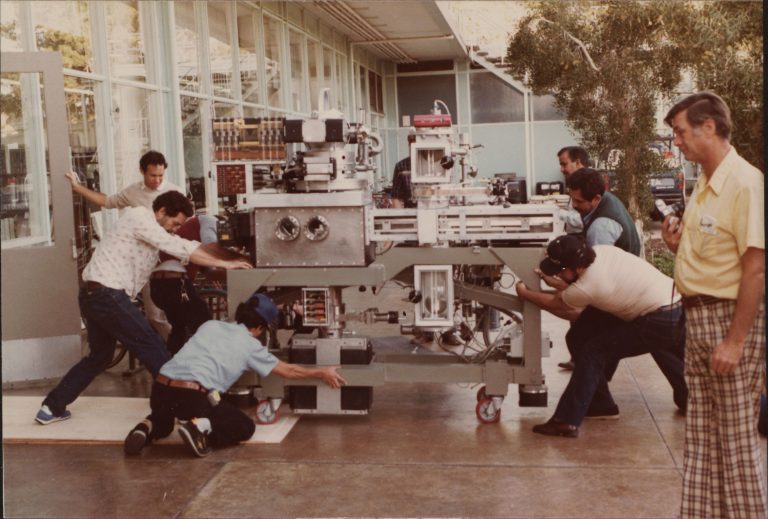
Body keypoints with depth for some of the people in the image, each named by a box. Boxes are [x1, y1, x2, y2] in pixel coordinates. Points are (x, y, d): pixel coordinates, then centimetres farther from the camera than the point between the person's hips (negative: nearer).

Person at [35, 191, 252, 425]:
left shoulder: (152, 229, 18)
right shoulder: (140, 217, -11)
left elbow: (180, 246, 16)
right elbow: (181, 249, -16)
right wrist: (224, 264, -12)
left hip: (92, 295, 10)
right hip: (108, 294, -10)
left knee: (100, 355, 21)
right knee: (152, 347, -4)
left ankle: (52, 408, 27)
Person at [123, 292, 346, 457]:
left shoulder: (210, 325, 22)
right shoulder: (251, 345, 11)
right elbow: (288, 371, 20)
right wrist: (322, 373, 34)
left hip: (159, 387, 6)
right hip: (192, 394, -5)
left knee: (162, 424, 39)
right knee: (245, 428, 14)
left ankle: (148, 429, 3)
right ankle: (200, 428, -12)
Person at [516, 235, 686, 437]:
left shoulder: (587, 287, -19)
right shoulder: (602, 250, 2)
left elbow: (555, 303, 2)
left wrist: (524, 293, 16)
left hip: (660, 321, -9)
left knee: (592, 352, -8)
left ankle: (566, 421, -6)